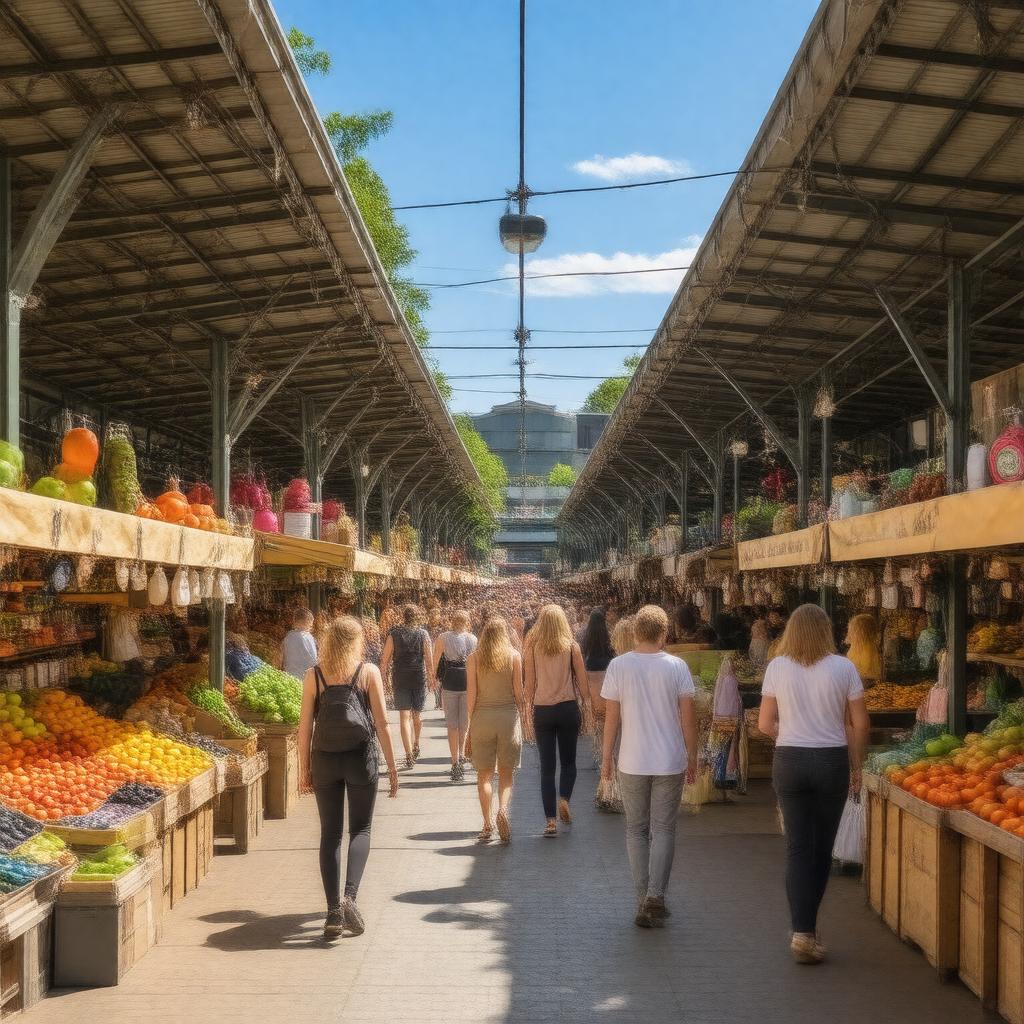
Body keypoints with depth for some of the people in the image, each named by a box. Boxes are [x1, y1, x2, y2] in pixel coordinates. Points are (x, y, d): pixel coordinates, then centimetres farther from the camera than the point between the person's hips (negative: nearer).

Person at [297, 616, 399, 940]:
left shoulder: (313, 675, 2)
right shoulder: (369, 672, -2)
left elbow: (305, 726, 1)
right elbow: (381, 723, -4)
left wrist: (304, 769, 9)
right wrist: (392, 766, 2)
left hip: (324, 759, 2)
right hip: (361, 758, -1)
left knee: (330, 834, 9)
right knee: (360, 830, 11)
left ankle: (334, 912, 6)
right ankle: (350, 897, -10)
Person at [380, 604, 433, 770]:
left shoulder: (394, 634, -3)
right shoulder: (423, 634, -3)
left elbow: (385, 658, -3)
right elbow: (429, 659, -5)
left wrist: (383, 675, 8)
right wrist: (430, 674, 8)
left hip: (400, 679, -1)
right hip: (419, 677, 1)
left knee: (404, 716, -1)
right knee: (417, 714, 19)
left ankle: (409, 753, -10)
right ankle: (416, 745, 37)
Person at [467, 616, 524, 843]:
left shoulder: (474, 658, 0)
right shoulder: (514, 655, -1)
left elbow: (471, 693, -2)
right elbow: (518, 690, 0)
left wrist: (471, 720, 7)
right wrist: (520, 714, 12)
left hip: (482, 717, 0)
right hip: (508, 715, 0)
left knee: (484, 774, 9)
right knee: (506, 773, 7)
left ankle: (487, 824, 4)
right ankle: (503, 808, -18)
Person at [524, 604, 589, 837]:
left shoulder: (533, 647, -1)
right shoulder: (572, 646, -2)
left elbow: (530, 683, 1)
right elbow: (581, 680, 0)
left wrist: (529, 708, 10)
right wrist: (585, 706, 11)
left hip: (542, 710, 0)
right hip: (568, 708, 0)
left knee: (547, 766, 5)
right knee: (568, 761, 16)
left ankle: (551, 820, 1)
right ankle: (564, 798, -9)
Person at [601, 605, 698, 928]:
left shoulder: (618, 666, -5)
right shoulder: (677, 666, -6)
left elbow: (611, 716, -2)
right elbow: (688, 717, -4)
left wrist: (607, 757, 8)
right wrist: (692, 757, 7)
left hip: (632, 763, 0)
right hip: (670, 761, 0)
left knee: (636, 830, 12)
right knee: (663, 829, 8)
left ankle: (643, 899, 13)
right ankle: (655, 897, -3)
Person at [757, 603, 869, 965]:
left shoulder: (777, 667, -3)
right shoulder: (843, 668, -4)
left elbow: (765, 724, 0)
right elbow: (859, 725, -1)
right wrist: (855, 768, 10)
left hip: (789, 762, 0)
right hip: (832, 761, 0)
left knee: (798, 847, 6)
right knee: (823, 846, 13)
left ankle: (803, 932, -1)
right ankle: (808, 925, 23)